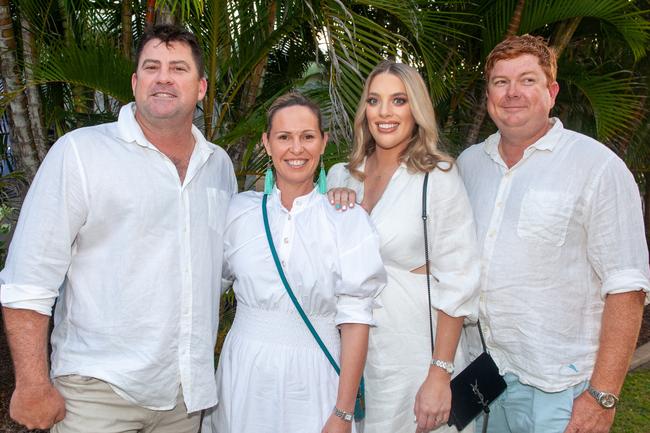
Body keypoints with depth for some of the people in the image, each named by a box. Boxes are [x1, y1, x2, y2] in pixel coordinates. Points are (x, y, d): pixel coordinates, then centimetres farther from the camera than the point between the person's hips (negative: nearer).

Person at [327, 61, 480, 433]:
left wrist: (440, 375, -16)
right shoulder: (341, 176, 4)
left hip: (413, 358, -4)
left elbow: (457, 284, -12)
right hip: (349, 350, 5)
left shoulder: (438, 179, -10)